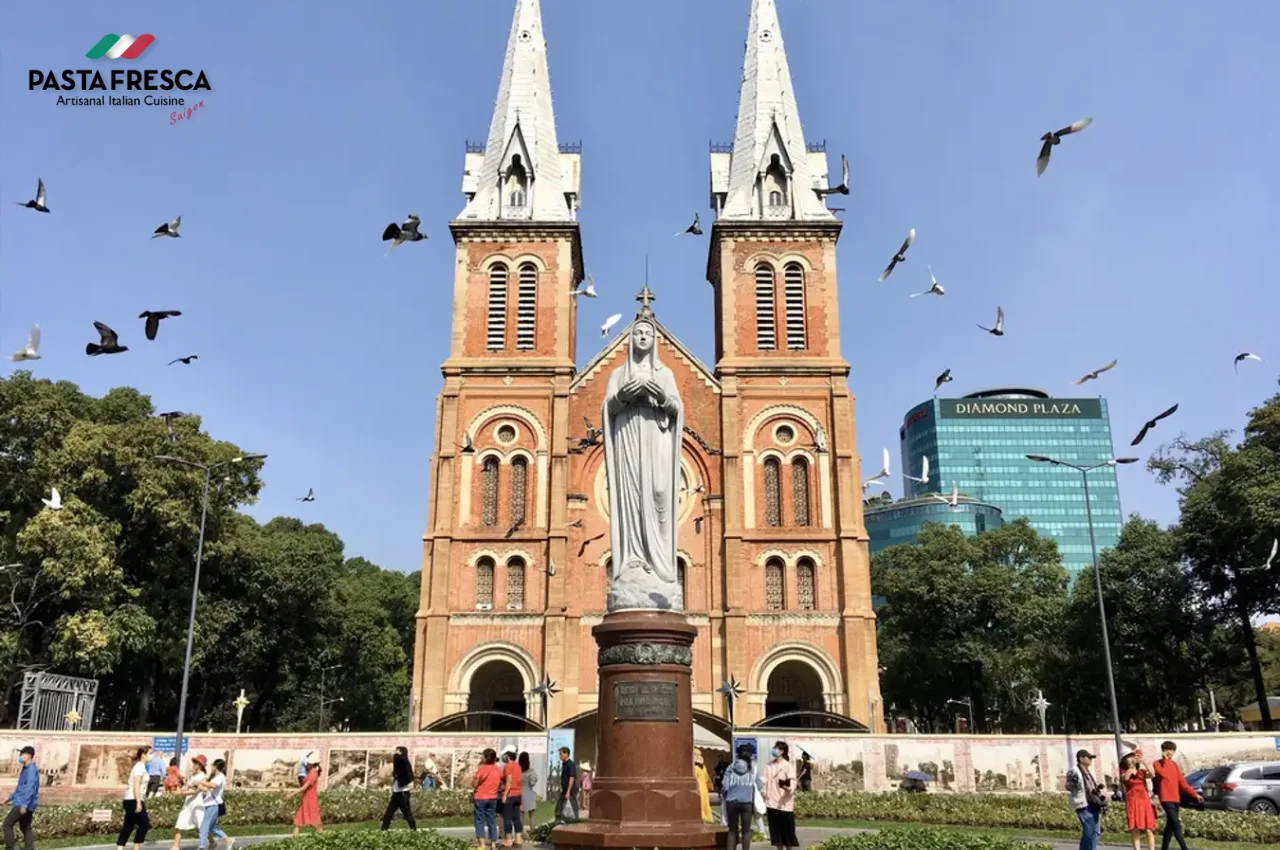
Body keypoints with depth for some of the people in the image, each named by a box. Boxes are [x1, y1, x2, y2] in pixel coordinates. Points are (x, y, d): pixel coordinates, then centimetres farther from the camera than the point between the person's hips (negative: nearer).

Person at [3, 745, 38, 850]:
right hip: (26, 805, 9)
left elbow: (30, 787, -23)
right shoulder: (26, 769, 18)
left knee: (7, 824, -3)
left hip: (25, 804, -9)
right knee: (26, 828, 9)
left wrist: (24, 804, -27)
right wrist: (11, 797, 33)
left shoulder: (31, 769, -14)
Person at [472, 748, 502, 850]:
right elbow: (500, 783, 13)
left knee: (480, 821, 0)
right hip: (493, 798, 5)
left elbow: (474, 784, -10)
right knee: (492, 821, 10)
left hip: (480, 798, -5)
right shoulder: (497, 770, 4)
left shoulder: (482, 769, -15)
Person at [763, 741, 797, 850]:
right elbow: (766, 782, 9)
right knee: (775, 830, 9)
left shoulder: (788, 765, -8)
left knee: (787, 831, 2)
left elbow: (793, 782, -15)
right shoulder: (769, 765, 8)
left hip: (784, 804, -5)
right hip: (772, 804, 5)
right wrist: (764, 804, 6)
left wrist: (789, 788, -36)